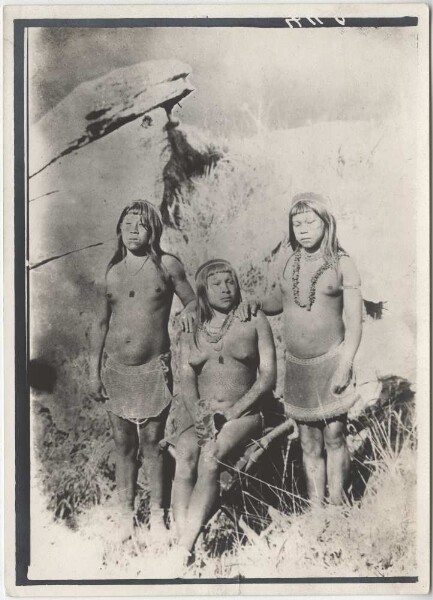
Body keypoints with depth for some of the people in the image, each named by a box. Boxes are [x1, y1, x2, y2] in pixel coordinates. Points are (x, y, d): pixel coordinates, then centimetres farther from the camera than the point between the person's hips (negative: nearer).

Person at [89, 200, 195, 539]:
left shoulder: (167, 265, -2)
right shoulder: (112, 271, 7)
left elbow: (193, 300, 7)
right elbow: (102, 323, 12)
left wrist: (190, 311, -16)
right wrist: (95, 370, 11)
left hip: (153, 369, -3)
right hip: (115, 370, 3)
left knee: (151, 444, 4)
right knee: (124, 446, 11)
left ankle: (157, 514, 20)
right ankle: (126, 515, 25)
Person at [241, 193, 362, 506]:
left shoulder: (342, 263, -5)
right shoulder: (288, 263, 4)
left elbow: (355, 321, -6)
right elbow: (278, 301, 20)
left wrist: (345, 366, -13)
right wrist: (254, 304, -1)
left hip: (330, 360, -3)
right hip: (296, 364, 4)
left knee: (334, 436, -1)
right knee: (309, 443, 10)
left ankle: (337, 506, 12)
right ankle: (315, 507, 18)